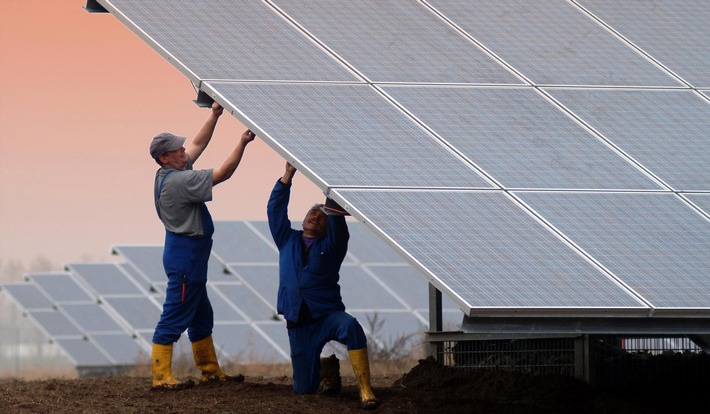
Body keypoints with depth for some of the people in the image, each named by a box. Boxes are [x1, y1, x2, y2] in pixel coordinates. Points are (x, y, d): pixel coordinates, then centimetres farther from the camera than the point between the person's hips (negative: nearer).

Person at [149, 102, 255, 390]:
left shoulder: (171, 173, 7)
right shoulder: (178, 180, -22)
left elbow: (198, 144, 19)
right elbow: (223, 173, -21)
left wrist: (214, 116, 14)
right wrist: (243, 143, -14)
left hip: (191, 256, 11)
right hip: (185, 255, -11)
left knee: (201, 316, 17)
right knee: (175, 317, -8)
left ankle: (211, 371, 26)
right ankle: (161, 377, -7)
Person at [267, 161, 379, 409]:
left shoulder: (331, 246, 8)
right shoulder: (287, 241, 16)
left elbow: (337, 221, -8)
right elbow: (275, 209, 7)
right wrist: (288, 175, -1)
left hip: (327, 314, -3)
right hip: (298, 323, 3)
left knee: (350, 326, -39)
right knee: (304, 388, 1)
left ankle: (365, 390, -40)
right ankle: (327, 367, 36)